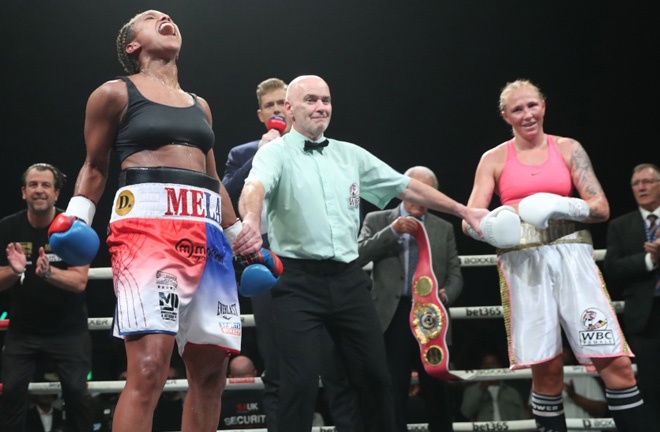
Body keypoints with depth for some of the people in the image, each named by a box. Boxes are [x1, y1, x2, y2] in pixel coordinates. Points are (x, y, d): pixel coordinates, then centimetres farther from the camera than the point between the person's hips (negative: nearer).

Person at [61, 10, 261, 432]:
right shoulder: (115, 93, 11)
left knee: (211, 371, 1)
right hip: (147, 222, -6)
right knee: (149, 368, -21)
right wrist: (76, 220, -3)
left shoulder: (200, 105, 26)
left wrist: (237, 230, 23)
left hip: (206, 230, 6)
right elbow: (95, 167, 11)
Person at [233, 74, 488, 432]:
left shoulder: (350, 154, 14)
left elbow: (407, 187, 20)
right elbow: (255, 187, -24)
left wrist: (463, 211, 21)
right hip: (298, 281, -5)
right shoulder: (275, 153, -2)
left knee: (374, 374, 10)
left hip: (348, 278, 5)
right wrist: (251, 220, -48)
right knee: (300, 382, -9)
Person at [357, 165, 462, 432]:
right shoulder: (377, 221, 7)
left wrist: (445, 294, -13)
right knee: (392, 398, 0)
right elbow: (358, 256, -6)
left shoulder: (444, 228, 14)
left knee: (438, 395, 6)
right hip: (392, 318, -2)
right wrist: (392, 231, -15)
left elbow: (455, 274, 9)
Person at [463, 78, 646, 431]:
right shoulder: (494, 159, 8)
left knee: (615, 362, -7)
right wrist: (513, 214, -19)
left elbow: (601, 208, 4)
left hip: (571, 256, 1)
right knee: (546, 368, -2)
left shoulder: (568, 148, 9)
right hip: (523, 262, 0)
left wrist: (563, 206, -16)